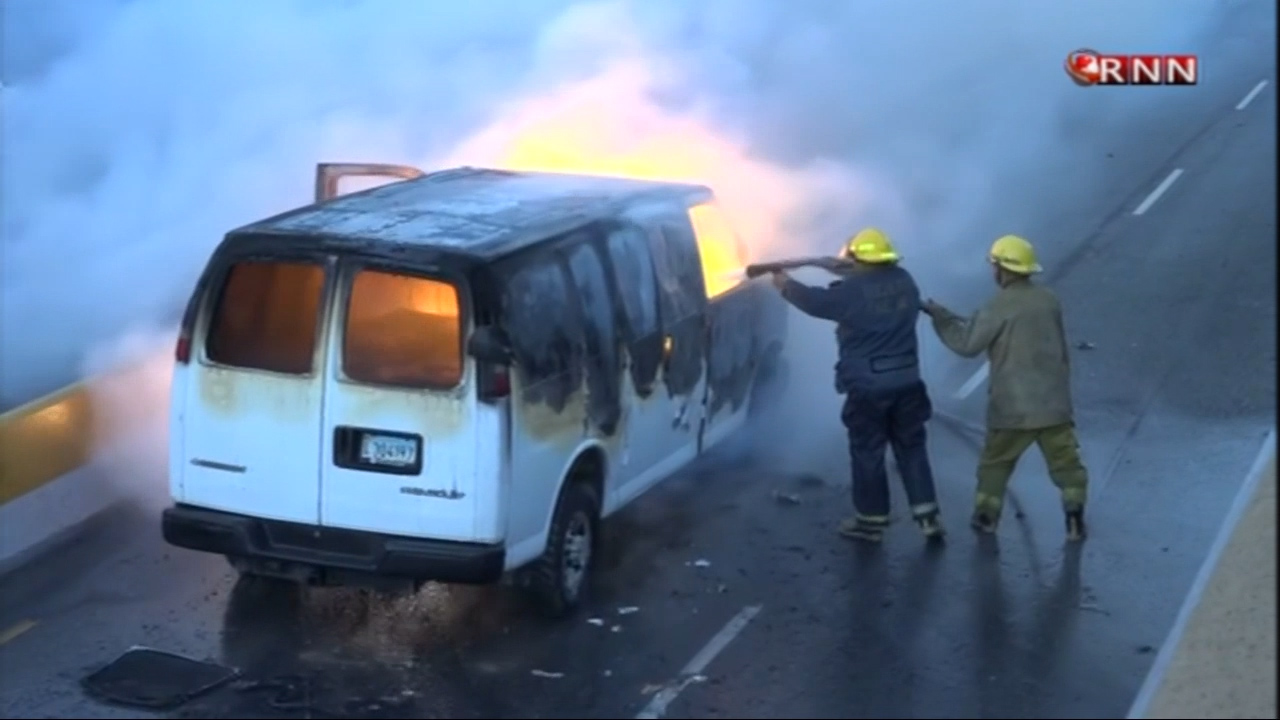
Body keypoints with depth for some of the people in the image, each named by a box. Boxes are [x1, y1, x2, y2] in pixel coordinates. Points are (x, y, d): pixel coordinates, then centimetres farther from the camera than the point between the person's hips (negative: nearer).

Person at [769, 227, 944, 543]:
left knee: (867, 452, 5)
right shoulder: (904, 281, 4)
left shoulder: (853, 290, -13)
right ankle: (927, 515, 10)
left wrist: (786, 285, 17)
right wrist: (849, 271, 30)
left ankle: (871, 521, 13)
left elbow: (815, 301, 0)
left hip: (868, 385, -5)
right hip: (906, 381, 5)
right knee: (911, 448, 12)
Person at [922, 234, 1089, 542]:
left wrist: (938, 315, 0)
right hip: (1053, 400, 4)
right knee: (1065, 460, 8)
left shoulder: (999, 306, -14)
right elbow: (1061, 349, 15)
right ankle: (1074, 516, 2)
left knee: (995, 461, 14)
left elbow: (968, 343, -9)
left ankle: (986, 514, 22)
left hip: (1013, 405, -4)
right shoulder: (1049, 300, 6)